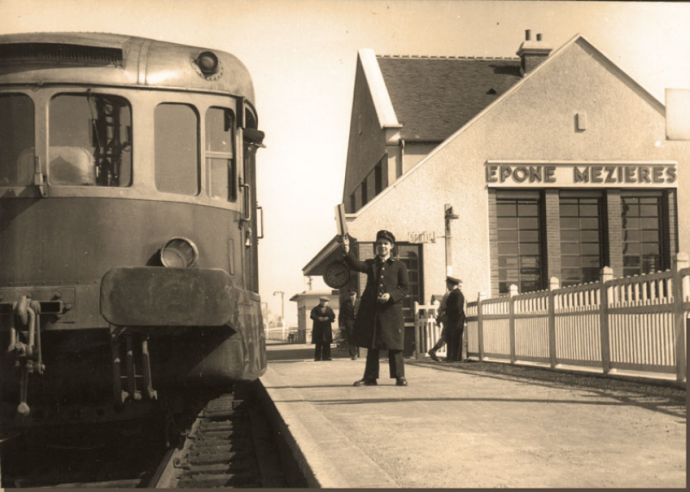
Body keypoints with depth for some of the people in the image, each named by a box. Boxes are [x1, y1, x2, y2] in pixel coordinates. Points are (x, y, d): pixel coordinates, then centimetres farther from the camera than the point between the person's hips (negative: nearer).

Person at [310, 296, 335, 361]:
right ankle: (317, 357, -3)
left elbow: (333, 316, 4)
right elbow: (312, 316, -4)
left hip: (327, 329, 2)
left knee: (326, 343, -3)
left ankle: (326, 357, 0)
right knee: (318, 344, -5)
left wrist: (327, 318, -14)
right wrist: (318, 318, -20)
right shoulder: (315, 309, 11)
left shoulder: (329, 309, 18)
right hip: (318, 328, -2)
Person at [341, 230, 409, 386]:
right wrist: (347, 251, -24)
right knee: (372, 346, 7)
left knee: (394, 346, -1)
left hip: (391, 311, -3)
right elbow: (356, 265, -7)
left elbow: (404, 289, 2)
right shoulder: (371, 264, 13)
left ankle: (399, 376, 7)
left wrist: (391, 295, -16)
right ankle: (370, 377, 13)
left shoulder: (399, 266, 7)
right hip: (371, 310, 3)